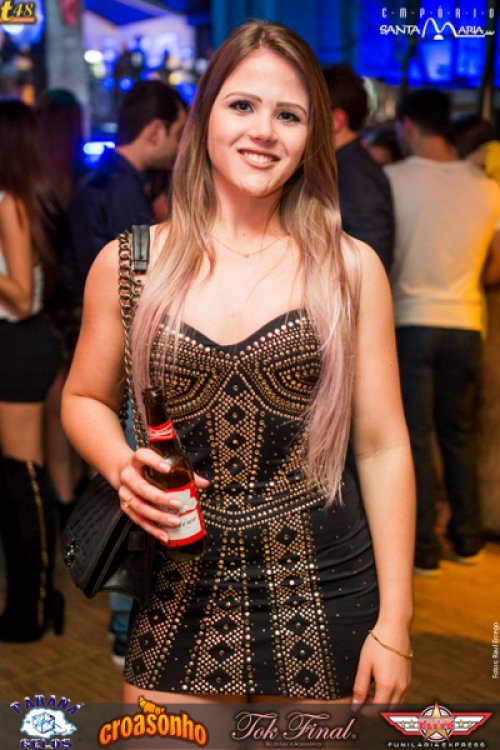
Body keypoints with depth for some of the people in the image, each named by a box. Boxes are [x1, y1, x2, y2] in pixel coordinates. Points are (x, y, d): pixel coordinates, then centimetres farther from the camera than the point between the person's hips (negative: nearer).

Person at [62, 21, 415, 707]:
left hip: (323, 600, 0)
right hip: (179, 600, 1)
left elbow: (382, 447, -1)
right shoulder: (127, 264, 0)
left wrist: (394, 621, -2)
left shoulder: (352, 269, -2)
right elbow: (85, 400, 12)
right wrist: (122, 468, -10)